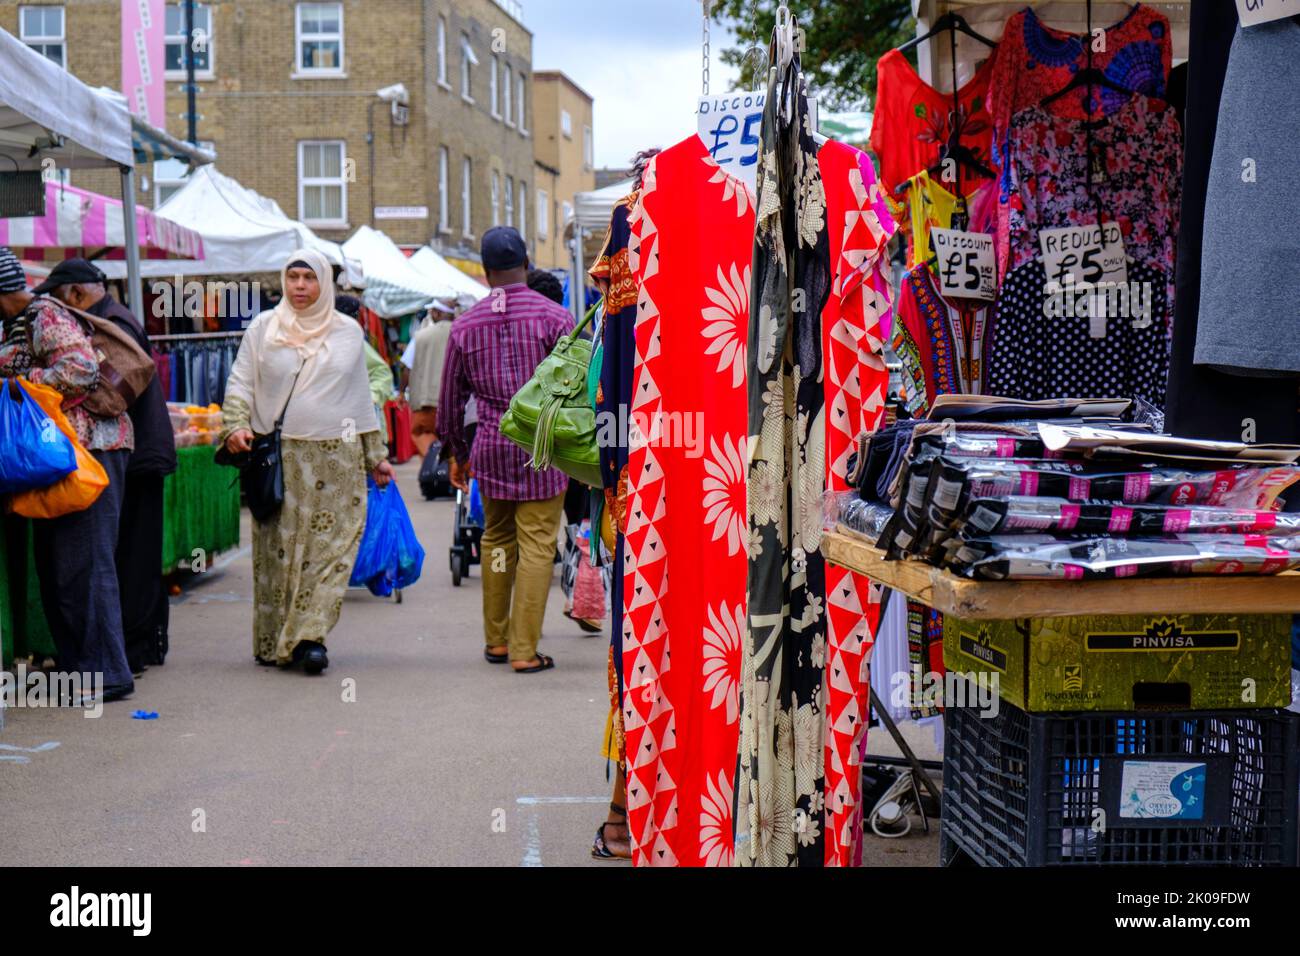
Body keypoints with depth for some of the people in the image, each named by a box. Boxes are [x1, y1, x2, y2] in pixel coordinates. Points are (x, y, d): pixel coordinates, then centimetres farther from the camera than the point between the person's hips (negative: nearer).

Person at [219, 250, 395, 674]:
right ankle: (274, 642, 8)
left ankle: (310, 636, -9)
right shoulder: (264, 328, 8)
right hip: (278, 459, -1)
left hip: (336, 460, 1)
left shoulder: (348, 332, 12)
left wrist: (376, 455, 17)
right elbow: (240, 382, 7)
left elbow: (362, 398, 17)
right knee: (277, 548, 0)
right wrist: (236, 426, -11)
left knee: (331, 544, -9)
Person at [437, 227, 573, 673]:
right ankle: (524, 650, -1)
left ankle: (496, 640, 23)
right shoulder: (554, 317, -5)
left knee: (496, 540, 17)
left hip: (491, 445, 3)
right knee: (536, 545, -1)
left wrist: (458, 454, 25)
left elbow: (450, 400, 13)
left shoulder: (465, 326, 6)